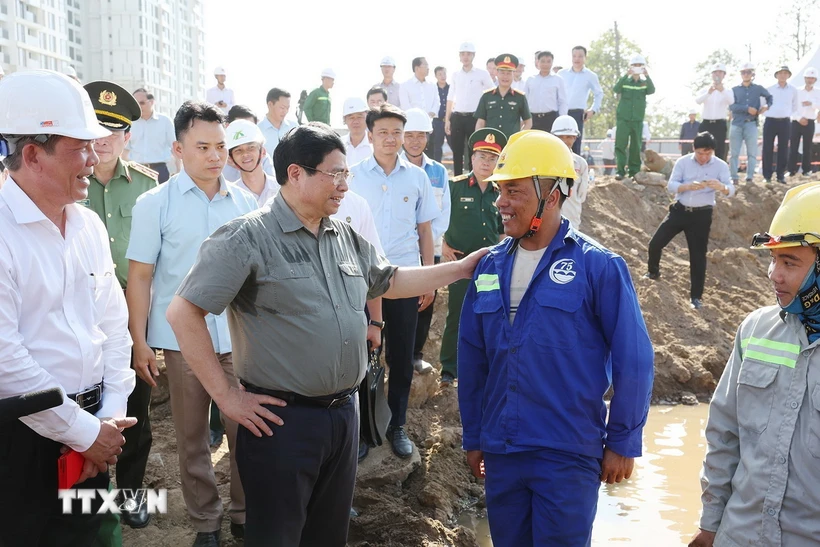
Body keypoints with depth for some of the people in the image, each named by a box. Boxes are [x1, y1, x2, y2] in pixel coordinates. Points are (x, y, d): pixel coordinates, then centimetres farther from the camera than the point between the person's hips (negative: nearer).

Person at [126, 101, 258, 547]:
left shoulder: (244, 202, 4)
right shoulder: (155, 204, -3)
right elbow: (139, 277, -3)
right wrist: (140, 341, -6)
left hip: (240, 337, 2)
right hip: (182, 339, -1)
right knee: (191, 438, 11)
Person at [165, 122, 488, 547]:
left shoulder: (346, 238, 8)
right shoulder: (249, 238, -14)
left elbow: (388, 282, 23)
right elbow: (183, 313, -16)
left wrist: (463, 268, 15)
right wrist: (225, 396, -15)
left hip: (344, 412, 7)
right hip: (281, 418, -7)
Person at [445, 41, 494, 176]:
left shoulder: (482, 74, 0)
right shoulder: (456, 75, 10)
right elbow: (450, 99, 13)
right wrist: (447, 119, 8)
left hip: (474, 117, -3)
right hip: (457, 117, 3)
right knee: (457, 151, 5)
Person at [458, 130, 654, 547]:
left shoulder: (598, 266, -10)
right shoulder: (491, 266, 4)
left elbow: (633, 360, -8)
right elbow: (472, 357, 10)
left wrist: (622, 443, -5)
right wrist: (472, 436, 13)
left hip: (568, 454, -5)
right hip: (500, 450, 5)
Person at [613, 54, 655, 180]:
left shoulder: (645, 83, 8)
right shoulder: (625, 81, 5)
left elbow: (652, 90, -12)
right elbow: (616, 89, -15)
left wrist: (647, 76, -26)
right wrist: (626, 75, -26)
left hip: (638, 119, 2)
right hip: (623, 118, -2)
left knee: (636, 146, 5)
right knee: (620, 145, -9)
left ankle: (634, 171, 11)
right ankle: (620, 170, -10)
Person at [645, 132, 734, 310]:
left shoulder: (721, 166, -6)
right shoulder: (683, 162, -4)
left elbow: (731, 191, -13)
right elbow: (670, 185, -10)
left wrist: (720, 187, -37)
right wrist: (688, 186, -30)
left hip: (701, 215, -2)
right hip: (679, 210, 2)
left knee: (698, 255, 1)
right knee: (655, 243, 0)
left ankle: (696, 296, 11)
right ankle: (653, 272, 30)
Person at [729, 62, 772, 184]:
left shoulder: (758, 89, 12)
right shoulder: (734, 90, 10)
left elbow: (770, 97, 27)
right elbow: (731, 106, -4)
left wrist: (767, 106, 5)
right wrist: (747, 108, -14)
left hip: (751, 124, 0)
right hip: (736, 124, 0)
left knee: (752, 153, -4)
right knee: (734, 153, -1)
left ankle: (749, 178, 0)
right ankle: (734, 178, 4)